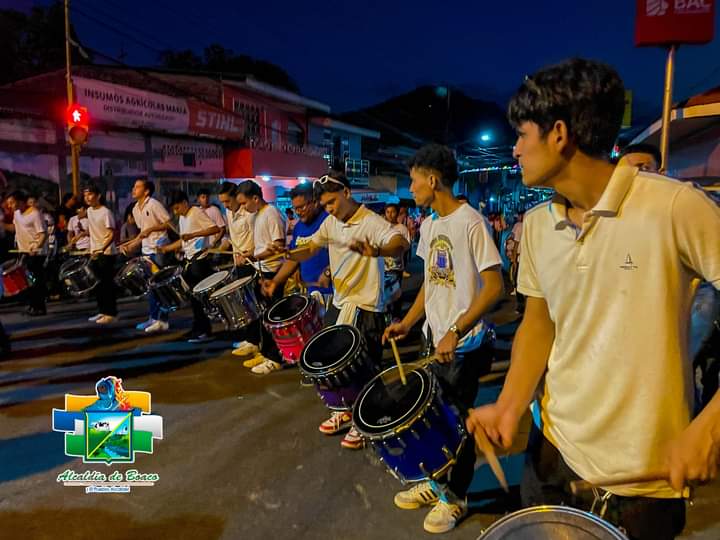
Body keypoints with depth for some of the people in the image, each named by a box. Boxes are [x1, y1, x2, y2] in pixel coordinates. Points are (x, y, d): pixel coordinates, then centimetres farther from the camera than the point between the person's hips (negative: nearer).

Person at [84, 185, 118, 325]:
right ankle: (102, 311, 20)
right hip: (94, 253, 8)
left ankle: (111, 313, 0)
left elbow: (112, 235, -20)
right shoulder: (89, 210, 11)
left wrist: (102, 249, -31)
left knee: (107, 284, -5)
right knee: (97, 284, 11)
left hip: (106, 253, -8)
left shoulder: (105, 212, -13)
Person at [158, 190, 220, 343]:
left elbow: (215, 229, -21)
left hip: (200, 259, -9)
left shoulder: (197, 212, -10)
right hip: (189, 260, 9)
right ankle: (197, 328, 21)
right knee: (193, 295, 12)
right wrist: (166, 248, 13)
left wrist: (193, 234, -28)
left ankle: (205, 331, 0)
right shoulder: (182, 218, 16)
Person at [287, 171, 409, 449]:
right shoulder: (330, 223, 5)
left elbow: (401, 243, -35)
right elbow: (310, 249, 9)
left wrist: (376, 251, -56)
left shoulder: (371, 222, -19)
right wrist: (287, 255, -13)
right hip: (339, 304, 8)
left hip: (366, 309, -7)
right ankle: (344, 411, 39)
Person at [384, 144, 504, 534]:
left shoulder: (470, 222, -18)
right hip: (435, 341, 7)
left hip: (464, 346, -7)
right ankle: (435, 482, 36)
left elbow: (494, 287, -21)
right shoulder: (428, 226, 8)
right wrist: (407, 322, 9)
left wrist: (456, 332, -24)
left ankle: (456, 497, 27)